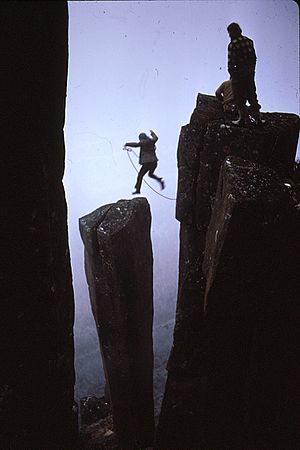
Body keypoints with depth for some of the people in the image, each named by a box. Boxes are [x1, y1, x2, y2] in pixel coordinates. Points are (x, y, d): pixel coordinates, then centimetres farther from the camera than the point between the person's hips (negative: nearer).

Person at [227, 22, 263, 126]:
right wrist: (252, 69, 19)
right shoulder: (249, 41, 9)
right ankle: (257, 117, 15)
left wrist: (231, 73, -2)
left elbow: (231, 61, -13)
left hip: (239, 72, -6)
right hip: (250, 72, 6)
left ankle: (242, 119, 1)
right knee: (251, 95, 13)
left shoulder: (232, 44, -11)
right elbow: (254, 58, 12)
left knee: (240, 97, 0)